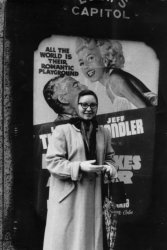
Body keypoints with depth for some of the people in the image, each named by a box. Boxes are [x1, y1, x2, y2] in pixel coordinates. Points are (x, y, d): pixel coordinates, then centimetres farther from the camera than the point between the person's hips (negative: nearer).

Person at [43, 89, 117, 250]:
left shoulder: (104, 133, 11)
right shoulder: (62, 130, -6)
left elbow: (109, 157, 20)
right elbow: (52, 162, -9)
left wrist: (109, 167, -3)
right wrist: (80, 166, -20)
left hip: (93, 196, 5)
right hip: (67, 196, -4)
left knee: (90, 237, 12)